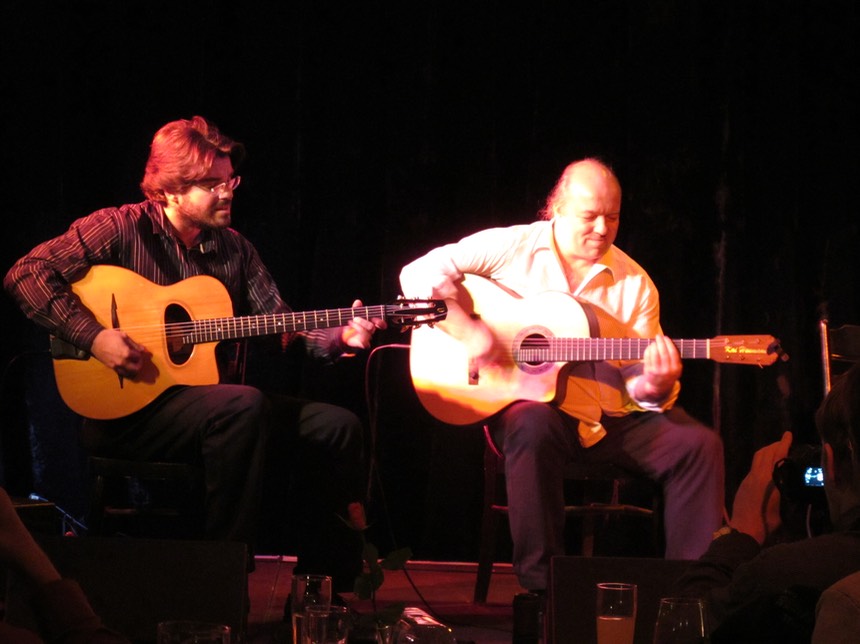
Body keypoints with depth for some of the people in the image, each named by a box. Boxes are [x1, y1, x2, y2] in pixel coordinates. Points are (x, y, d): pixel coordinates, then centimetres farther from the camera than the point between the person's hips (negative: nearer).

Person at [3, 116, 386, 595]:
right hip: (126, 411, -7)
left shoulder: (234, 249, 12)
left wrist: (339, 339, -11)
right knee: (244, 404, -33)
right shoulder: (121, 229, -6)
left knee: (337, 426, -8)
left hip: (208, 401, 7)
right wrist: (93, 336, -23)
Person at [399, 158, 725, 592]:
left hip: (608, 417, 4)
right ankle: (540, 583, -31)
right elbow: (420, 273, -7)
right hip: (523, 400, -4)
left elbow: (637, 380, 4)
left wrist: (656, 386, -21)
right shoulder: (513, 247, -1)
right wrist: (466, 330, -20)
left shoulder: (634, 283, 7)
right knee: (535, 425, -39)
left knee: (699, 445, -16)